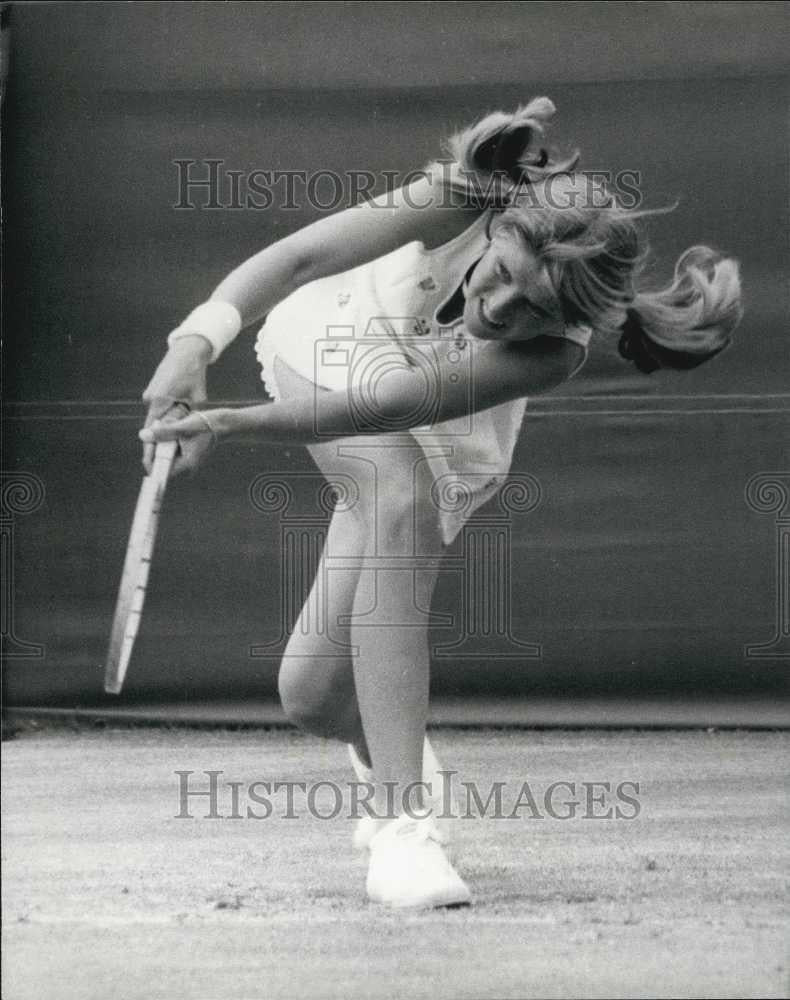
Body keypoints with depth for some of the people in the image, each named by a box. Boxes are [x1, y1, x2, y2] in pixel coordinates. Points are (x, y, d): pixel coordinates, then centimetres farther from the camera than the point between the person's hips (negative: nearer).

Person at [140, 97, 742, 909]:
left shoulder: (553, 356, -36)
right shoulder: (467, 200, -34)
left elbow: (380, 412, -44)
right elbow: (303, 254, -39)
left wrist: (230, 424, -52)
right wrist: (202, 335, -56)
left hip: (443, 441, 0)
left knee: (315, 694, -12)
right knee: (403, 505, -33)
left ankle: (393, 766, 25)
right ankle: (402, 822, -24)